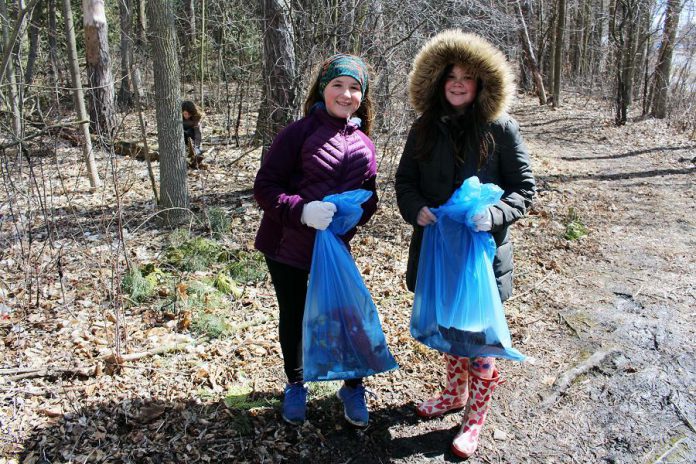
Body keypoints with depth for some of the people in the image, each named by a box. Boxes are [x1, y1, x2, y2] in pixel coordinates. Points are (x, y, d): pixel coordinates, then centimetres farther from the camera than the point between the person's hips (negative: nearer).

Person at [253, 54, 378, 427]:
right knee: (293, 315, 13)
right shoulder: (299, 133, -11)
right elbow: (264, 187, -12)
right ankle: (295, 385, 37)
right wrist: (301, 210, -28)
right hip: (286, 243, -3)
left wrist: (356, 212, -13)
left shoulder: (363, 143, 4)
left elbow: (369, 196, 10)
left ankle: (353, 387, 30)